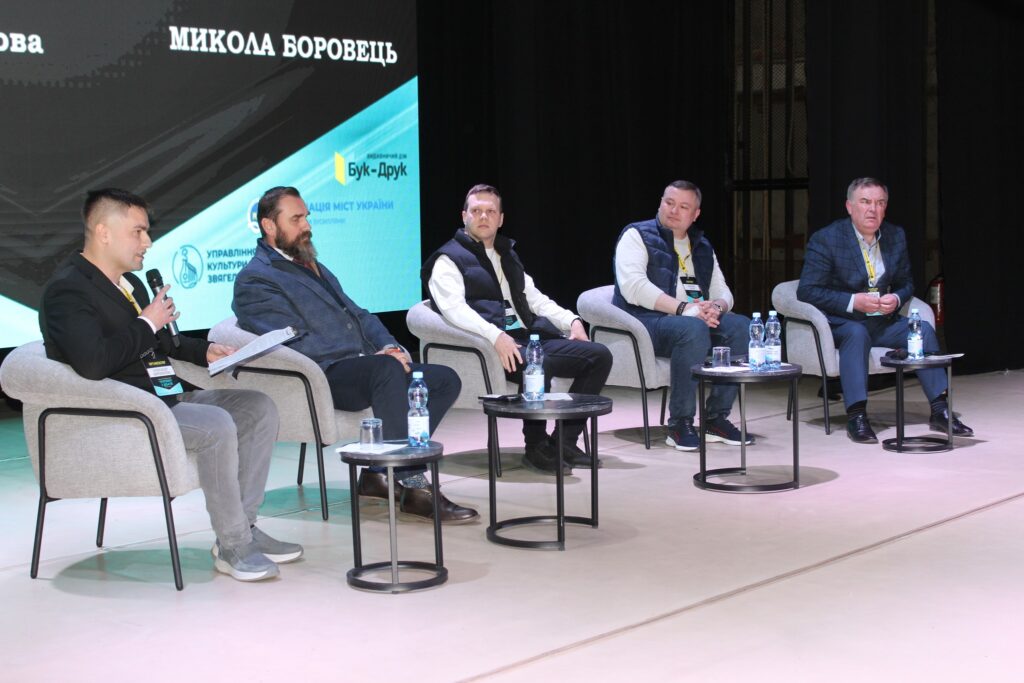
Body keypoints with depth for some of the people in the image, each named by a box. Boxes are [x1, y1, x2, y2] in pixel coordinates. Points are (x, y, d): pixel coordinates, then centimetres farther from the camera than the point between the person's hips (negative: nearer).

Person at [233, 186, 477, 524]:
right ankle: (413, 488, -35)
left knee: (446, 379, -5)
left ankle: (378, 472, -6)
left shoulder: (312, 266, 26)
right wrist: (375, 357, -18)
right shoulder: (254, 280, -4)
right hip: (324, 375, -9)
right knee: (387, 370, -37)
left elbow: (359, 314, 25)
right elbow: (295, 343, -15)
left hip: (365, 364, 9)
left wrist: (390, 347, 2)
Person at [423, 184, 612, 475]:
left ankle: (564, 441, -5)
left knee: (600, 355, -7)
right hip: (492, 346, -8)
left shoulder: (507, 254, 28)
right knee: (538, 364, -38)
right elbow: (454, 308, -14)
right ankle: (536, 447, -17)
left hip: (530, 336, 8)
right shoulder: (449, 259, 2)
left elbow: (534, 297, 29)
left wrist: (572, 320, 11)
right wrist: (496, 336, -29)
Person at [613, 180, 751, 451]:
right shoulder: (637, 236, 1)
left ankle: (716, 418, -14)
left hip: (695, 317, 6)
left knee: (741, 325, -19)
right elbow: (633, 287, -15)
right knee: (692, 329, -36)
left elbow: (722, 290, 17)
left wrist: (716, 306, -10)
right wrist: (683, 308, -23)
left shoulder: (702, 246, 21)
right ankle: (679, 424, -27)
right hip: (645, 321, -6)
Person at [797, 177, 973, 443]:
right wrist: (854, 301, -22)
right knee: (857, 333, -36)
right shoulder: (825, 239, -9)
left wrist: (896, 299, -7)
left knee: (923, 329, -18)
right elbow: (806, 291, -14)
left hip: (883, 321, 5)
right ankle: (856, 416, -38)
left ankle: (940, 411, -16)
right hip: (841, 323, -5)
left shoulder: (896, 237, 9)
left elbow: (906, 283, 18)